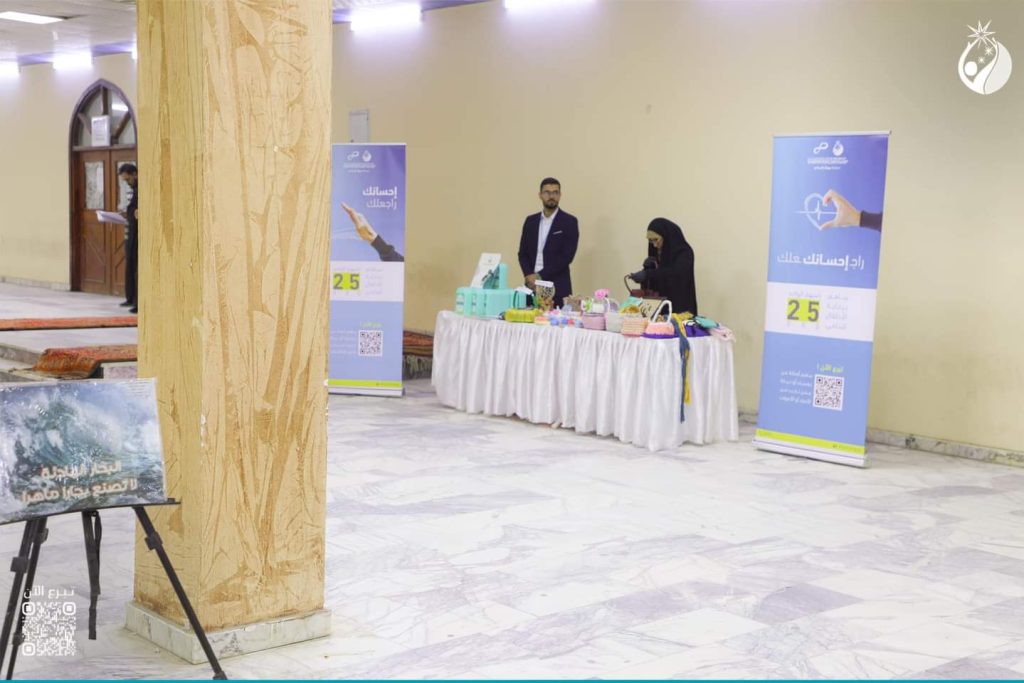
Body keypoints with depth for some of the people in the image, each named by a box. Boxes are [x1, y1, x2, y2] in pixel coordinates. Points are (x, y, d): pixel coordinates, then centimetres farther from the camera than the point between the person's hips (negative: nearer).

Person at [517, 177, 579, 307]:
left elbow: (567, 256, -9)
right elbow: (523, 253, 11)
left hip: (557, 288, -4)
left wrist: (541, 276, -12)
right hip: (532, 285, 4)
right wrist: (529, 275, -8)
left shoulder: (569, 221, -1)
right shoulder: (530, 221, 13)